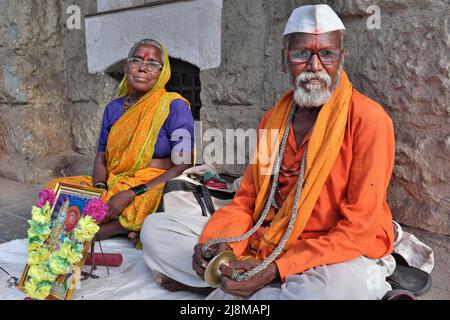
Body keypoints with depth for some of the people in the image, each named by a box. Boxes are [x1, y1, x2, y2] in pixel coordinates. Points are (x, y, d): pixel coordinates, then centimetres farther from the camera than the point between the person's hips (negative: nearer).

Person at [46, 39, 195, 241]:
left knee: (147, 201, -38)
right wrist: (99, 188, -9)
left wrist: (132, 194, -20)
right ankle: (128, 228, -17)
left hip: (154, 188, -5)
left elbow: (184, 166, -12)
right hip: (112, 185, 6)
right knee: (54, 187, -10)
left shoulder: (175, 106, -5)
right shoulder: (113, 108, 13)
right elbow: (101, 156, 15)